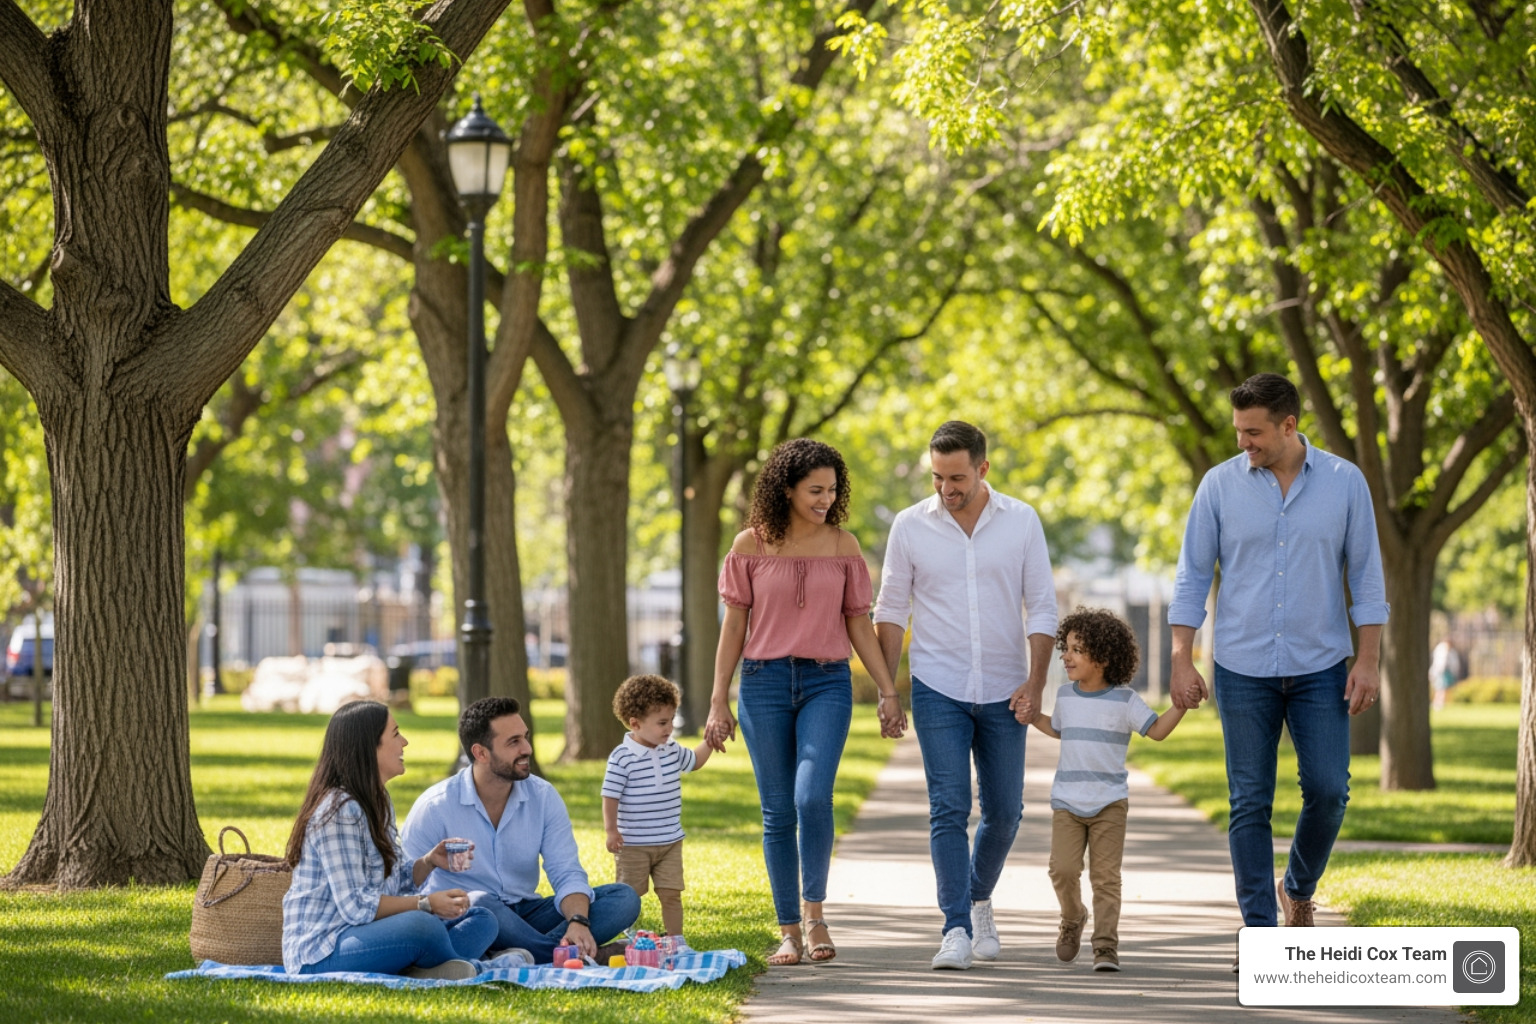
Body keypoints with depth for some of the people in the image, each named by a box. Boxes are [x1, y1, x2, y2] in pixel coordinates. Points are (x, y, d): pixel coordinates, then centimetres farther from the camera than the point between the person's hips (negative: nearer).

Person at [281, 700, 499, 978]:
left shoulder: (377, 803, 14)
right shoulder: (339, 811, -17)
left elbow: (400, 880, 15)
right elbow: (356, 906, -22)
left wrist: (429, 862, -4)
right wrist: (426, 903, -20)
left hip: (365, 934, 10)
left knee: (481, 920, 4)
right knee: (422, 925, -36)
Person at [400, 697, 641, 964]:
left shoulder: (543, 797, -1)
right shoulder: (435, 807, -12)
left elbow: (567, 874, -7)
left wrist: (578, 922, -28)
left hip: (525, 915, 5)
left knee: (624, 898, -13)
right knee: (478, 903, -41)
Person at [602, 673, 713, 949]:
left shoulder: (672, 751, 5)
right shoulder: (622, 758, -15)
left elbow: (694, 761, 26)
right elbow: (610, 795, -15)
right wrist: (610, 828, -21)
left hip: (670, 842, 5)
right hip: (633, 844, -5)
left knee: (671, 894, 3)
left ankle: (676, 940, 10)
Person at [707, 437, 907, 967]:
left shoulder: (843, 546, 4)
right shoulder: (750, 545, 1)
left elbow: (859, 624, 9)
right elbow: (734, 625, 5)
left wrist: (888, 691, 4)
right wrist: (718, 701, 3)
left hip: (826, 683, 0)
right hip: (765, 682, 0)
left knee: (812, 796, -19)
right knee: (778, 812, 2)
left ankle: (815, 913, -3)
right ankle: (789, 932, 9)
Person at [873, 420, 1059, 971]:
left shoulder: (1021, 522, 0)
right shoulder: (911, 526, -1)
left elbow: (1042, 608, 1)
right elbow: (891, 610, 6)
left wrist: (1035, 683, -7)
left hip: (1004, 692, 1)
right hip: (938, 691, -1)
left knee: (1004, 810, 7)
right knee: (949, 808, -10)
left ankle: (979, 899, 33)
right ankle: (957, 929, -11)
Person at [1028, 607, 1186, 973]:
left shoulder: (1123, 699, -3)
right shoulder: (1066, 696, 9)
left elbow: (1157, 730, -4)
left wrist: (1181, 704, -16)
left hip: (1109, 803, -3)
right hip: (1067, 802, 3)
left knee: (1105, 876, -6)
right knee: (1063, 869, -9)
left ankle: (1106, 946, -3)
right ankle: (1072, 919, 19)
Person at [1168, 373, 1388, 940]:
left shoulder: (1344, 482, -1)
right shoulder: (1221, 485, -1)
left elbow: (1365, 575, 2)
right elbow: (1192, 577, 2)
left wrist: (1368, 660, -4)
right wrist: (1181, 661, -4)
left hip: (1320, 668, 0)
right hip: (1243, 670, 0)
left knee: (1328, 790, -5)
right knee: (1249, 803, -1)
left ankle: (1299, 886, 22)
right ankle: (1260, 932, 5)